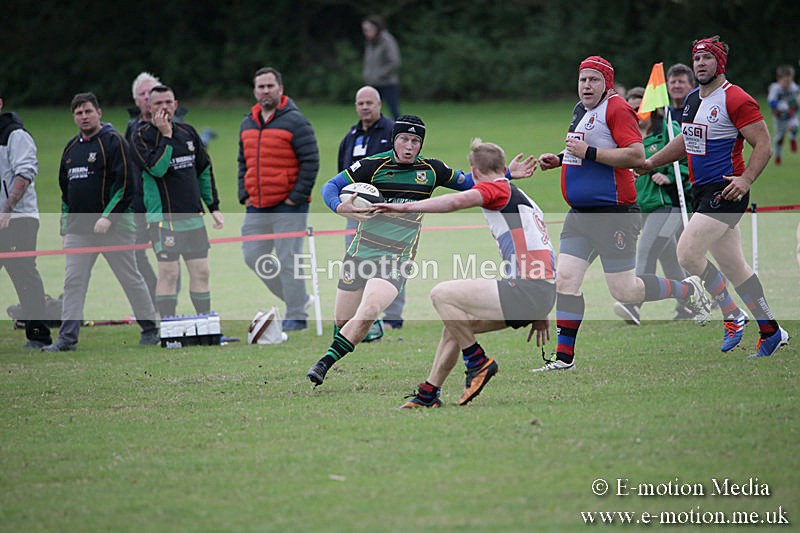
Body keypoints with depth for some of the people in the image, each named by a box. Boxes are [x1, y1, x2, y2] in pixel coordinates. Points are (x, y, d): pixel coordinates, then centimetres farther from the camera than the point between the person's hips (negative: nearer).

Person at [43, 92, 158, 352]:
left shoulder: (114, 141, -6)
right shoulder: (71, 148, 16)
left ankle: (150, 330, 15)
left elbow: (125, 184, -13)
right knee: (73, 282, -2)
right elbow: (65, 188, 24)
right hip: (78, 230, 6)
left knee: (131, 279, 2)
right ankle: (67, 337, -3)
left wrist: (108, 217, -19)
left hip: (114, 226, -6)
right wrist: (65, 222, 17)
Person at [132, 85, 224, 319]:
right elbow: (156, 168, -19)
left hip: (193, 216, 5)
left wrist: (214, 207, 16)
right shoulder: (142, 135, -4)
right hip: (163, 218, -5)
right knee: (169, 272, -9)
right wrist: (165, 136, -17)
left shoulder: (188, 132, 12)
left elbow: (205, 170, 19)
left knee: (201, 271, 4)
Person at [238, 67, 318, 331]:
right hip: (256, 207, 7)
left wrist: (296, 196, -14)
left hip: (288, 207, -7)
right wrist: (244, 195, 10)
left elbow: (310, 162, -10)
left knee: (288, 260, -7)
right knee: (253, 256, 7)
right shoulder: (248, 124, 14)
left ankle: (297, 316, 1)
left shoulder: (295, 121, -7)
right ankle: (296, 299, 21)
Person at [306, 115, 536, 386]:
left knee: (369, 310, -25)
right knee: (342, 320, 4)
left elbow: (466, 182, 22)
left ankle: (325, 363, -21)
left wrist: (506, 173, 14)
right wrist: (340, 207, -23)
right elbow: (330, 186, -1)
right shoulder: (373, 165, -3)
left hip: (398, 258, 0)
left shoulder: (431, 169, 5)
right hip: (362, 251, 0)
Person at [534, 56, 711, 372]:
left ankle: (687, 289, 21)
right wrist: (560, 160, 16)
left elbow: (637, 156, -23)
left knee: (625, 292, -3)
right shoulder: (581, 110, 16)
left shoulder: (616, 109, -13)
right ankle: (564, 357, 3)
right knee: (565, 280, -2)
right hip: (580, 214, 8)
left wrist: (588, 152, -22)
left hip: (613, 213, -8)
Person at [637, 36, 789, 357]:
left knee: (687, 253, -18)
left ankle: (733, 316, -3)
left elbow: (763, 145, -14)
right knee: (735, 269, 10)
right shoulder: (692, 100, 14)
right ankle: (772, 332, 18)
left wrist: (746, 179, -26)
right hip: (702, 192, 8)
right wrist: (651, 163, 23)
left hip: (726, 191, -8)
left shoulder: (736, 99, -12)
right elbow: (686, 141, 29)